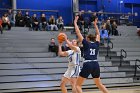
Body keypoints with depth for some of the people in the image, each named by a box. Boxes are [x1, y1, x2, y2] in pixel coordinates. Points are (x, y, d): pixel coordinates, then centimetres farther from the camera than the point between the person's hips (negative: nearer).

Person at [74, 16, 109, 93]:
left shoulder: (86, 44, 5)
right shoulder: (96, 44, 15)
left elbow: (78, 32, 6)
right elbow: (98, 34, 33)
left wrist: (75, 22, 17)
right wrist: (95, 24, 42)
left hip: (87, 65, -5)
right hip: (96, 65, 5)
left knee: (78, 85, 2)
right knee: (99, 84, 24)